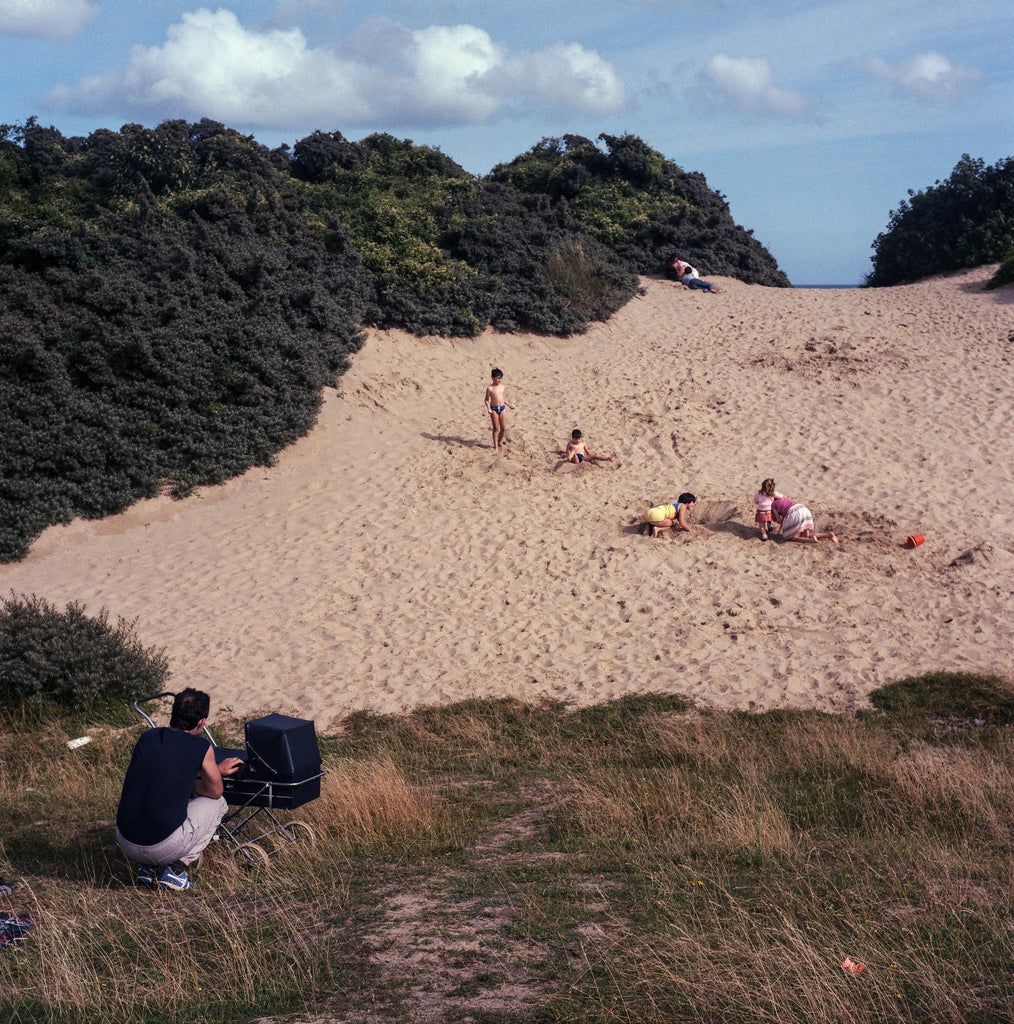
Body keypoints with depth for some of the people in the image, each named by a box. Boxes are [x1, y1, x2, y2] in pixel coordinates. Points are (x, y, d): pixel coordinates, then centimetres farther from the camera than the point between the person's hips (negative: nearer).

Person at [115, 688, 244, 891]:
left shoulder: (147, 737, 11)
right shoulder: (201, 747, -5)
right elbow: (215, 791, 11)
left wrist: (216, 769, 40)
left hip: (125, 843, 5)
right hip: (164, 848, -5)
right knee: (217, 803, 20)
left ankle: (147, 867, 17)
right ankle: (175, 868, 6)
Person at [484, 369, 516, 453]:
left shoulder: (502, 387, 7)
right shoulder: (490, 388, -9)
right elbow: (487, 400, -3)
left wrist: (509, 405, 19)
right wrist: (488, 408, -17)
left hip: (502, 408, 5)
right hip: (494, 409, -5)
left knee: (503, 428, 4)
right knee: (496, 428, -1)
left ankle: (500, 442, 24)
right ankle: (495, 446, 9)